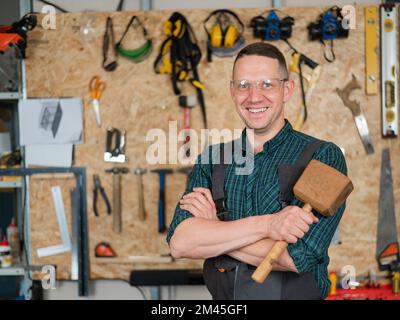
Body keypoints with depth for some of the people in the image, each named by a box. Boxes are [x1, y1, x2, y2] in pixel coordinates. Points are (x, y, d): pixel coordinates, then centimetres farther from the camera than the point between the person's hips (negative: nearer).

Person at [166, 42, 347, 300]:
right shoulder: (212, 160, 5)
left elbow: (298, 257, -15)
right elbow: (179, 243, -8)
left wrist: (212, 229, -7)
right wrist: (265, 225, -18)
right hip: (222, 305, 3)